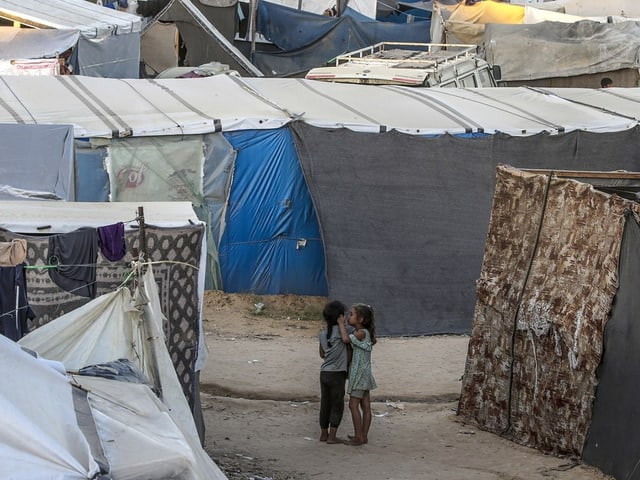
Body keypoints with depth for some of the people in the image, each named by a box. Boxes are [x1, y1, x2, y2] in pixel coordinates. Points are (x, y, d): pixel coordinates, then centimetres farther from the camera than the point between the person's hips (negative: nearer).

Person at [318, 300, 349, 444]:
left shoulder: (323, 333, 8)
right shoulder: (340, 330, -12)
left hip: (324, 373, 6)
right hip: (337, 374, -6)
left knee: (325, 404, 13)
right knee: (337, 405, 2)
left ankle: (324, 434, 19)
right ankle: (332, 436, 0)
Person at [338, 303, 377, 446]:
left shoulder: (362, 333, -17)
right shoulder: (359, 333, 12)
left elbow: (346, 339, -29)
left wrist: (341, 323, -18)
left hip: (360, 373, -10)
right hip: (364, 374, 10)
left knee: (353, 404, -7)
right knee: (365, 406, 10)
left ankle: (358, 437, -6)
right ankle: (363, 436, 14)